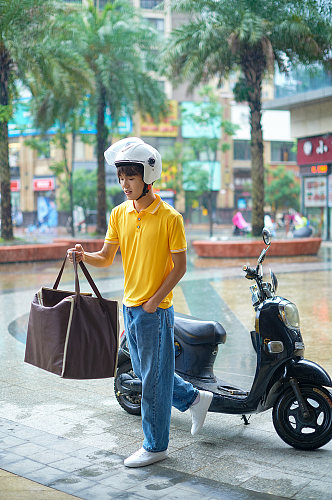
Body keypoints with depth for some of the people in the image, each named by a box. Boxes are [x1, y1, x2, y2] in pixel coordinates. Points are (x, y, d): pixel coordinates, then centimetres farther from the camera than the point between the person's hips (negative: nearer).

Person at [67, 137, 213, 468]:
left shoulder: (169, 217, -12)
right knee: (143, 372, 18)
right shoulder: (119, 214, 5)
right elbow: (106, 258, 6)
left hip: (156, 309, -7)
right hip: (130, 305, 7)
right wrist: (84, 256, -15)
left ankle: (155, 446, 17)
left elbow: (179, 267, -10)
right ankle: (194, 398, 38)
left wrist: (153, 302, -15)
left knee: (154, 378, 2)